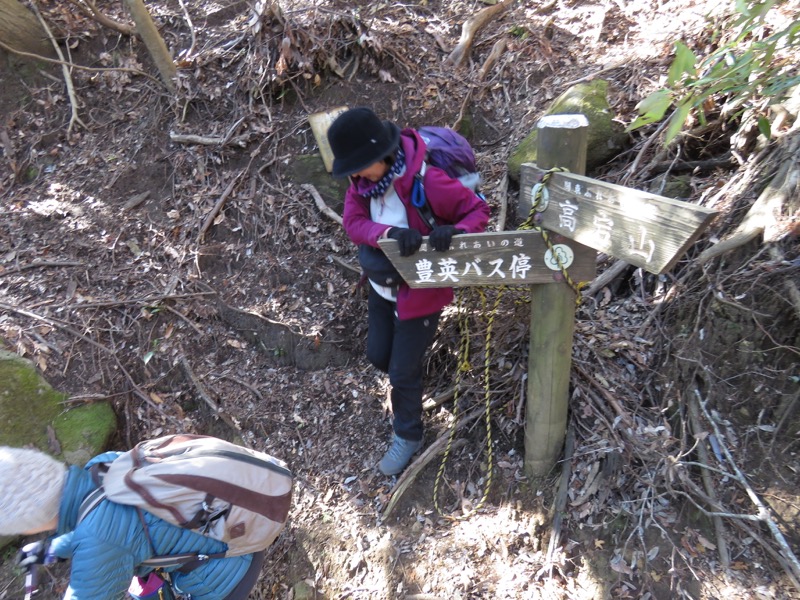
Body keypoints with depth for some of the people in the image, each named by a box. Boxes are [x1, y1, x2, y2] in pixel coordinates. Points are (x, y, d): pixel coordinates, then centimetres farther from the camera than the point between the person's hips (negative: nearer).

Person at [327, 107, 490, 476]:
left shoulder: (428, 181, -29)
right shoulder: (362, 180, -9)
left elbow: (478, 210, -19)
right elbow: (353, 222, -20)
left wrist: (454, 231, -41)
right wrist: (390, 233, -40)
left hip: (420, 293, -6)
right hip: (381, 287, 7)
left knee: (402, 372, 6)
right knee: (378, 355, 22)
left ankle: (408, 436, 34)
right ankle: (409, 384, 56)